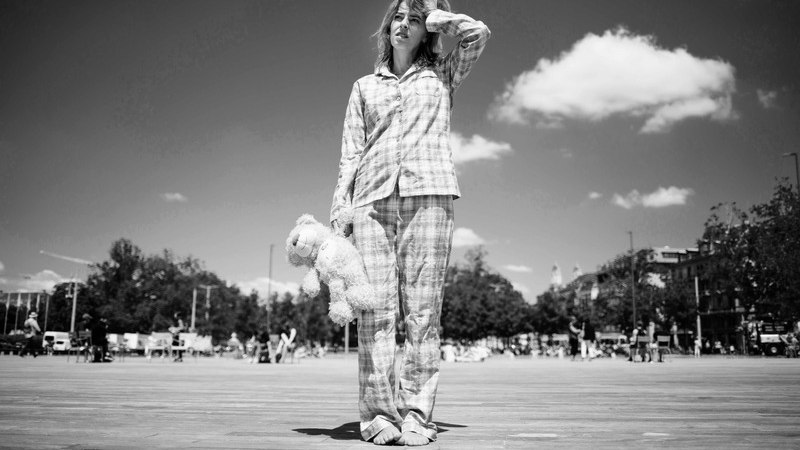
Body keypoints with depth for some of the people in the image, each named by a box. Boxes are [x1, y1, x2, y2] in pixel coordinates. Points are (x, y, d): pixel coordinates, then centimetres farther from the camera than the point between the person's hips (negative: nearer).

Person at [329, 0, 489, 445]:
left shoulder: (442, 75, 22)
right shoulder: (365, 86, 25)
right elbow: (351, 152, 17)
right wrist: (340, 208, 5)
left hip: (428, 193, -1)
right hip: (373, 198, 2)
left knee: (423, 309, -8)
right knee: (375, 306, -8)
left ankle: (416, 415, -6)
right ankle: (379, 414, -6)